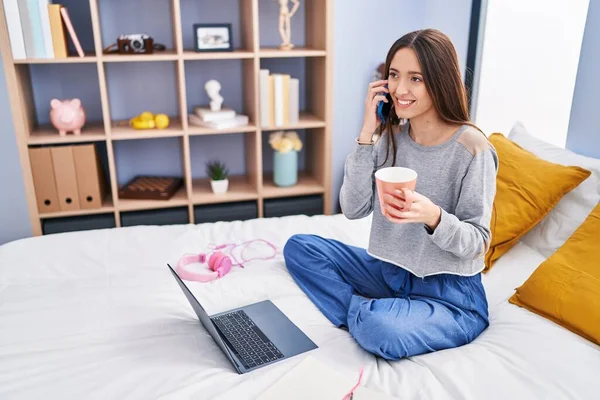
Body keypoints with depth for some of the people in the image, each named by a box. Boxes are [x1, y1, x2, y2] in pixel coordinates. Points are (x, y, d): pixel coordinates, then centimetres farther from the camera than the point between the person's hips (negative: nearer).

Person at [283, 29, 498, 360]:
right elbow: (353, 209, -9)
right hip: (390, 270, 6)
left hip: (450, 292, -6)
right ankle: (367, 315, -10)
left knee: (382, 332, -36)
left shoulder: (472, 147, -18)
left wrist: (433, 216, -35)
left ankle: (363, 314, -2)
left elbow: (478, 242, -14)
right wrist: (367, 134, -16)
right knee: (299, 246, 1)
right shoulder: (391, 136, -2)